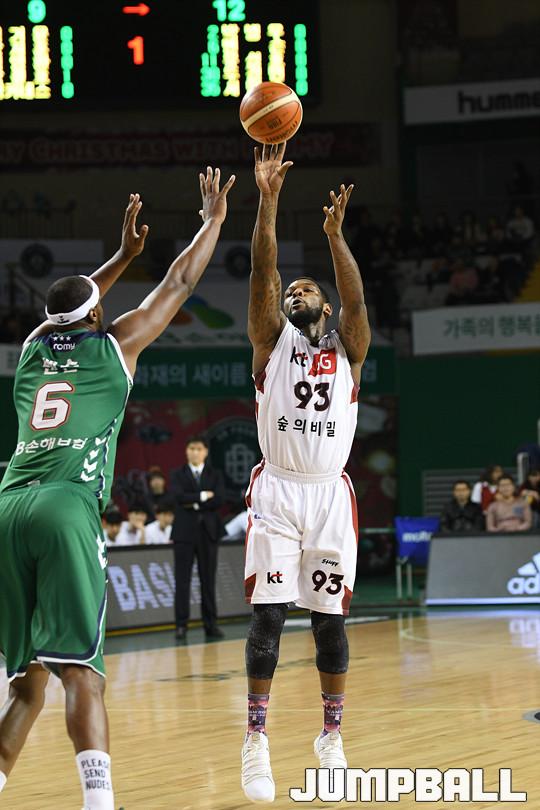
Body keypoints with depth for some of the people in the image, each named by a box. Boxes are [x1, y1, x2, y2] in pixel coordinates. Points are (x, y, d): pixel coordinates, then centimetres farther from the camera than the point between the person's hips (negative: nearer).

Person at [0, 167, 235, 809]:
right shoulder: (114, 344, 12)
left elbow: (67, 310, 47)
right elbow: (180, 284, 23)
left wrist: (124, 254, 56)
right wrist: (213, 220, 37)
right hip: (68, 508, -5)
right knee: (79, 670, -14)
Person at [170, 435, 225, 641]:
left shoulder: (215, 475, 11)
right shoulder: (178, 475, 8)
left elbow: (219, 500, -5)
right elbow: (180, 497, -11)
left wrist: (195, 504, -9)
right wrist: (203, 496, -10)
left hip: (208, 531, 1)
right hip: (184, 531, -1)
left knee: (208, 580, 3)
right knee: (183, 580, -3)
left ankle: (211, 625, 8)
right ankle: (181, 626, -2)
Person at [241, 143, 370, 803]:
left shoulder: (347, 348, 11)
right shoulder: (272, 340, 9)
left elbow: (356, 299, -8)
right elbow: (262, 274, -4)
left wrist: (335, 235, -20)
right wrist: (268, 198, -15)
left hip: (330, 493, 1)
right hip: (276, 489, -1)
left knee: (329, 618, 3)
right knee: (268, 614, -8)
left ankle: (331, 738, 15)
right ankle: (255, 743, -5)